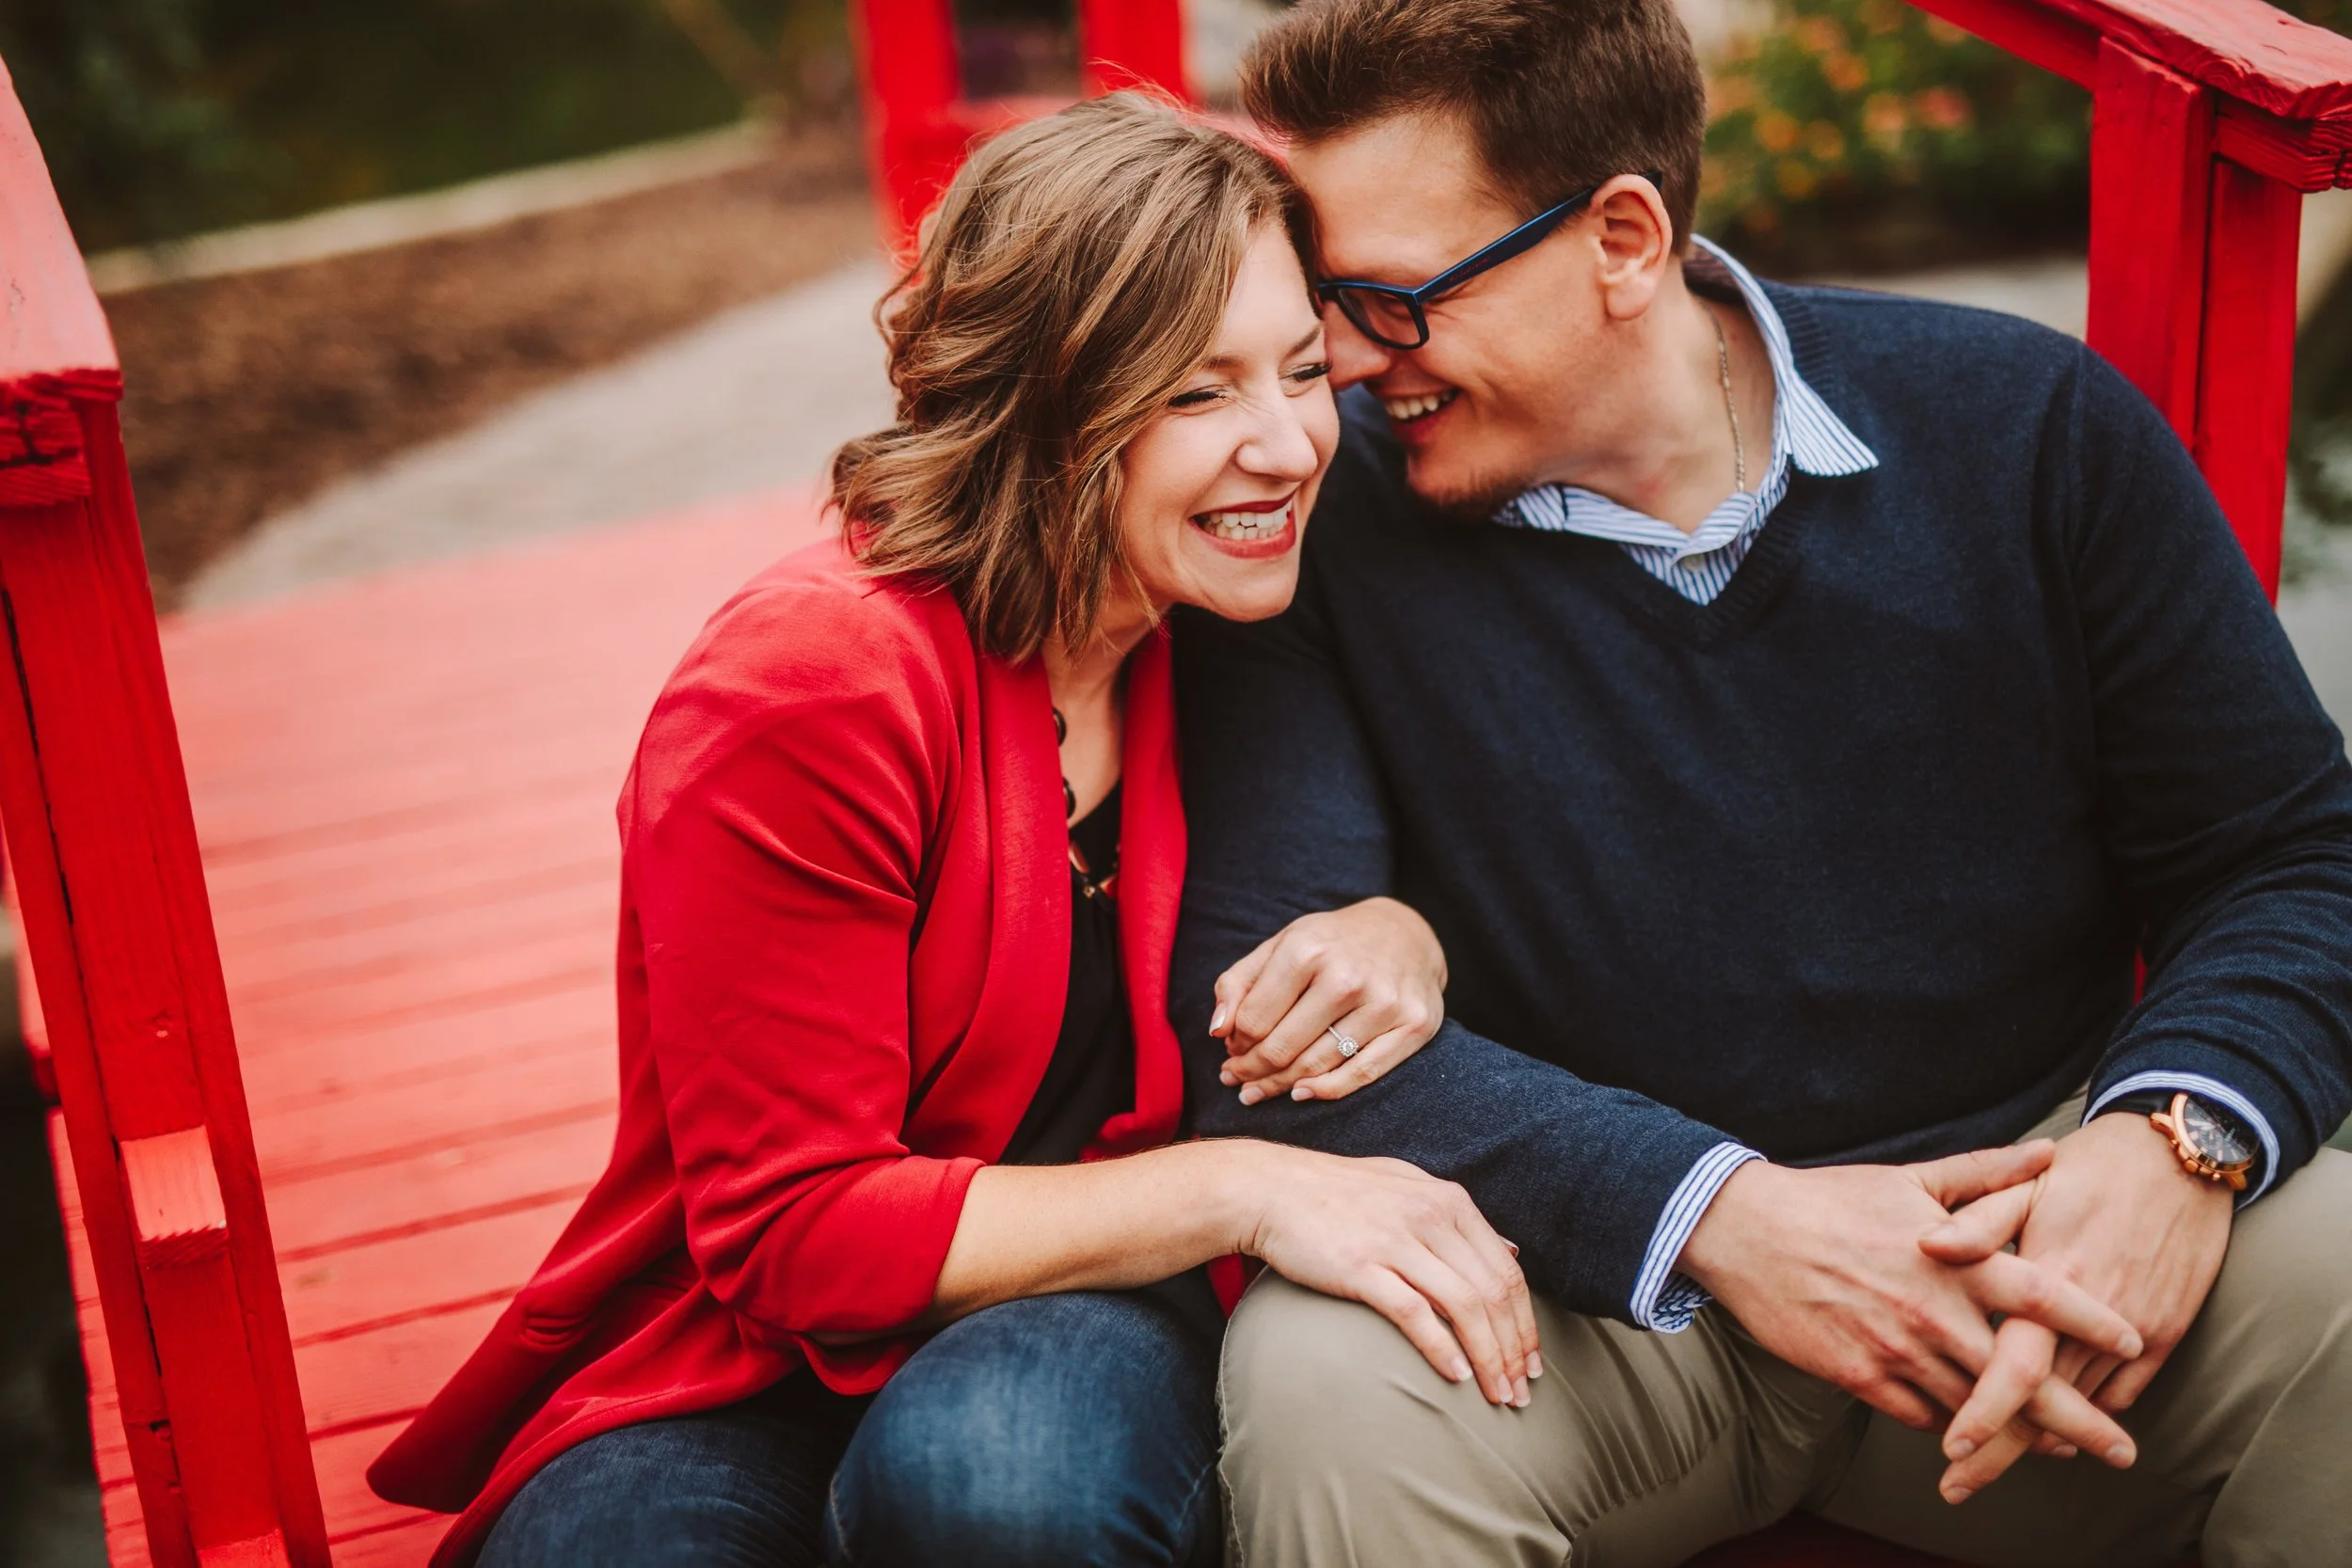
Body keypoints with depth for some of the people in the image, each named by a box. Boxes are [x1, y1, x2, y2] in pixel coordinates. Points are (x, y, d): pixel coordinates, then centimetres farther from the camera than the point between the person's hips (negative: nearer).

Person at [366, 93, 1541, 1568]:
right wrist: (1238, 1188, -24)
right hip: (738, 1381, -2)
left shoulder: (1225, 640, -1)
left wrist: (1393, 934, -10)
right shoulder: (808, 688, -19)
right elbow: (789, 1235, -18)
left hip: (1067, 1324, 3)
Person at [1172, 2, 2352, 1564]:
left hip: (2018, 1192, 2)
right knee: (1330, 1380, -32)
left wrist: (2182, 1139, -21)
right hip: (1584, 1281, -1)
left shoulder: (2029, 427, -2)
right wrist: (1719, 1214, -27)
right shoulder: (1312, 521, -8)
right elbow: (1269, 1023, -17)